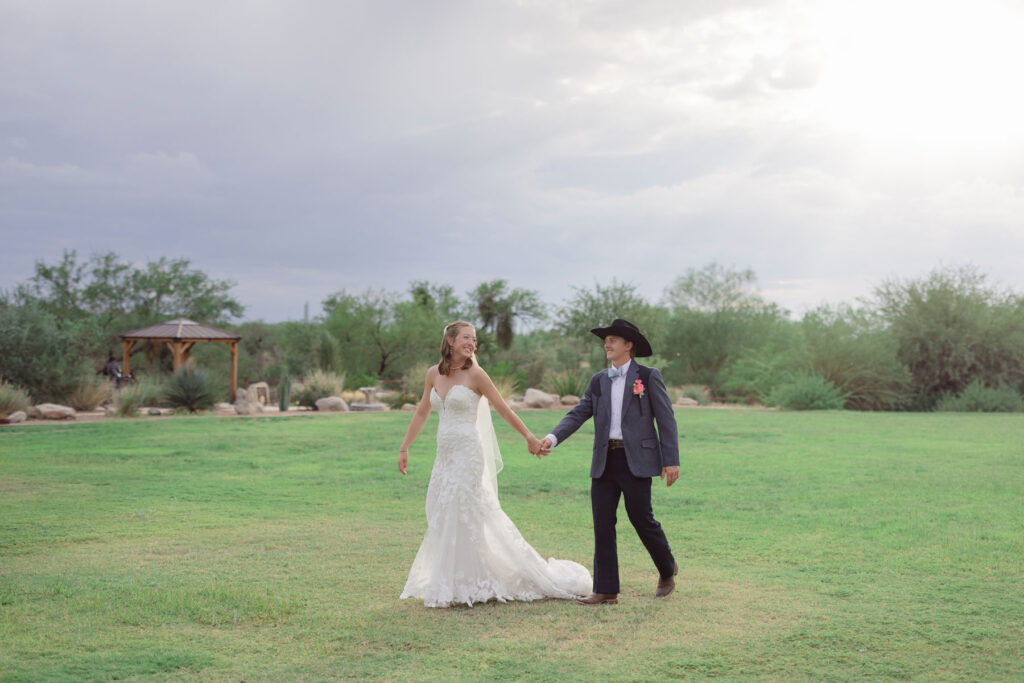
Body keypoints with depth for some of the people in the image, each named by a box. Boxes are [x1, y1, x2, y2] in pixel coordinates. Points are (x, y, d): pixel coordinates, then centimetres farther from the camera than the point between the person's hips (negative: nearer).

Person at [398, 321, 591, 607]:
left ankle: (463, 587, 7)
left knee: (461, 518, -5)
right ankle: (450, 585, 22)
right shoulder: (433, 374, 8)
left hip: (467, 455, -6)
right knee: (442, 519, 9)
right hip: (444, 457, 6)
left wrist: (529, 437, 4)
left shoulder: (475, 374, -7)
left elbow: (503, 409, -1)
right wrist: (404, 448, 17)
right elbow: (421, 412, 16)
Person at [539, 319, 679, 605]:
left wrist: (671, 460, -9)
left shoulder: (648, 377, 1)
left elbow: (666, 419, -2)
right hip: (605, 461, 5)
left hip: (636, 460, -5)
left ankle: (667, 570, 27)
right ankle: (606, 590, 8)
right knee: (602, 525, 2)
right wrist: (552, 437, -11)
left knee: (642, 519, 0)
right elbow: (578, 414, 6)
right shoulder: (598, 381, 14)